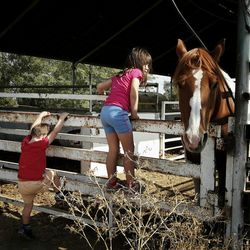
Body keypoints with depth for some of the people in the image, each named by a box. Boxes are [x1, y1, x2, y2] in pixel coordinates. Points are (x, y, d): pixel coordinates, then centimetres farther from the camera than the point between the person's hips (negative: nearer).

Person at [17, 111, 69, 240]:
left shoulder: (25, 142, -3)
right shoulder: (41, 144, -18)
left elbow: (33, 128, 16)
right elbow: (55, 131, -5)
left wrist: (41, 115, 31)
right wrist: (62, 118, 11)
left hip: (22, 183, 5)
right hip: (36, 184, -5)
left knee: (28, 204, 25)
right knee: (53, 174, 21)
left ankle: (24, 227, 32)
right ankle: (59, 194, 32)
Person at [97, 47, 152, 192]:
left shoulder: (119, 75, 25)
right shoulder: (136, 72, 5)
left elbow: (99, 87, 24)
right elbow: (134, 92, -12)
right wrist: (134, 113, -5)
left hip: (105, 111, 7)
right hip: (118, 112, -7)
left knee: (113, 149, 12)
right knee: (129, 150, 3)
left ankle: (112, 182, 17)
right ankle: (131, 184, 8)